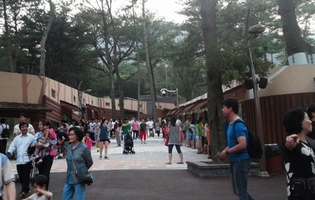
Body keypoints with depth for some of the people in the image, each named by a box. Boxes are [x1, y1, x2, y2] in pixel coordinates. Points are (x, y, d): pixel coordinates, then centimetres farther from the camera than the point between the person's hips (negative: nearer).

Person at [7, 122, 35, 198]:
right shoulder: (16, 138, 15)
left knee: (26, 176, -4)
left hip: (27, 160, -5)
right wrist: (9, 152, -9)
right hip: (19, 160, 5)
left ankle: (24, 191, -1)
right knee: (21, 177, 13)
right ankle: (26, 189, 28)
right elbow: (12, 146, 8)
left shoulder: (31, 137, 1)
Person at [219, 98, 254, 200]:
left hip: (241, 161, -10)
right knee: (238, 191, 20)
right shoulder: (231, 123, 10)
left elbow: (242, 145, -28)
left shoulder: (238, 125, -20)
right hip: (235, 161, 10)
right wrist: (225, 151, 3)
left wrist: (227, 152, -18)